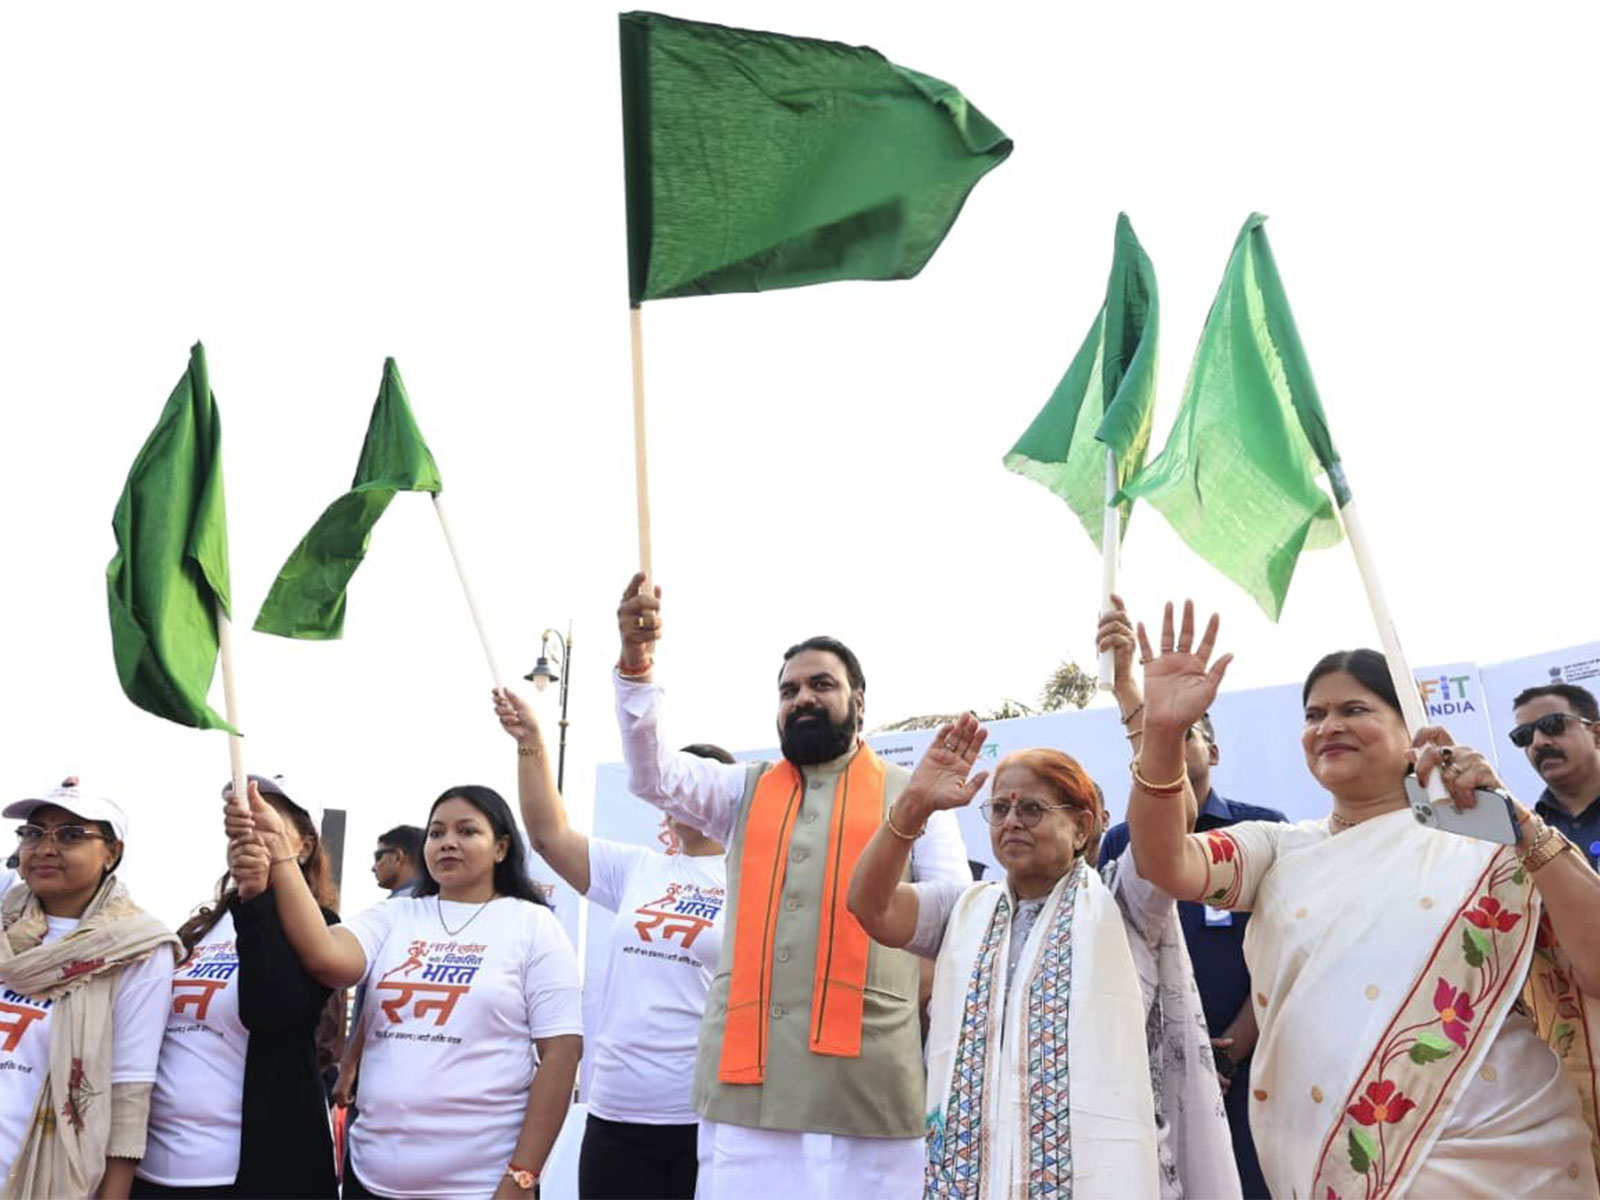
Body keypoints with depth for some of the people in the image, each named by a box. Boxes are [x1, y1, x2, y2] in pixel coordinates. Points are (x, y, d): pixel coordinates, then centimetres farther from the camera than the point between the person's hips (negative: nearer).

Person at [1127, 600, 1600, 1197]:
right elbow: (1166, 864, -12)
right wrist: (1162, 733, -27)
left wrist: (1519, 821, -19)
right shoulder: (1279, 850, 6)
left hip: (1503, 1152, -2)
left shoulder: (1485, 839, 0)